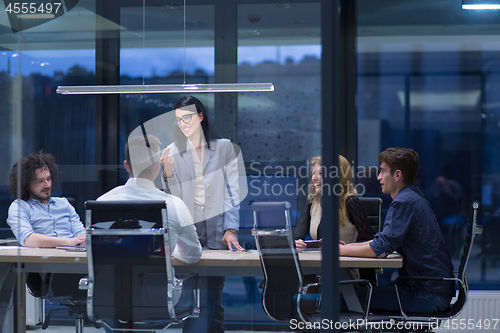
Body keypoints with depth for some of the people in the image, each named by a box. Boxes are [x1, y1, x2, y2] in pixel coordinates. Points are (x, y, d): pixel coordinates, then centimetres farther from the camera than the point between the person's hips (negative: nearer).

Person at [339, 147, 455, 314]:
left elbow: (381, 248, -21)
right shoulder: (413, 197, 17)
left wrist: (342, 250, -8)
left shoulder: (404, 202, -16)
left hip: (429, 294, -10)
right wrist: (347, 246, 12)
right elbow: (385, 240, 23)